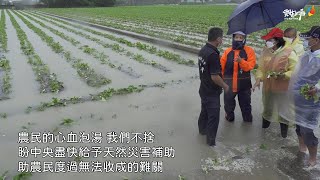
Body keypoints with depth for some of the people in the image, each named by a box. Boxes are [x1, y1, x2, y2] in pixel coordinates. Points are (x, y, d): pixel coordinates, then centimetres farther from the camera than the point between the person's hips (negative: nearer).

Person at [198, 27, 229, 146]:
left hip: (204, 89, 9)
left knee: (204, 111, 27)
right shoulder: (213, 54, -28)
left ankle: (202, 129, 47)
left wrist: (218, 59, 9)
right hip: (212, 92, -9)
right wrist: (225, 86, -10)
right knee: (213, 116, 5)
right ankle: (211, 140, 19)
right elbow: (215, 77, -26)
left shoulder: (203, 50, 1)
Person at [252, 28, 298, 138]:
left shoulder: (289, 52, -15)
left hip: (282, 89, -5)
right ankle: (263, 129, 42)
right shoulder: (266, 51, 1)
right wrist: (258, 79, -10)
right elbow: (261, 67, 4)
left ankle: (284, 135, 28)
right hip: (267, 87, 5)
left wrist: (283, 75, -27)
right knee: (267, 108, 21)